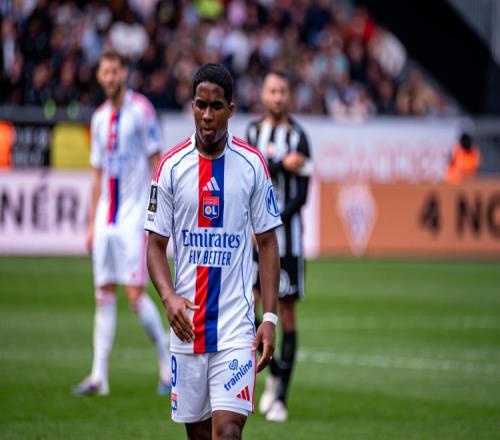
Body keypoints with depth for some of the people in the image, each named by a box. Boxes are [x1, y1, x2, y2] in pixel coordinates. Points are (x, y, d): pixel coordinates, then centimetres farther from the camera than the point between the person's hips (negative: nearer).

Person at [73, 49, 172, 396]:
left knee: (135, 293, -10)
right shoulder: (100, 118, 13)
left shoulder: (141, 110, -6)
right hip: (106, 220, 6)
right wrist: (91, 224, 15)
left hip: (134, 217, -6)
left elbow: (156, 162, -6)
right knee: (104, 295, 4)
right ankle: (99, 376, 4)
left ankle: (169, 365, 4)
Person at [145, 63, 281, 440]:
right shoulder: (171, 165, 1)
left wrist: (270, 316, -3)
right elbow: (156, 244, 4)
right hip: (186, 321, 2)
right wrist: (169, 297, -14)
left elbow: (268, 243, 5)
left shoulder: (253, 164, 0)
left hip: (236, 323, -2)